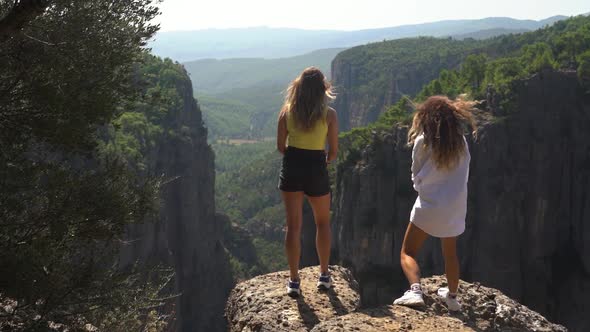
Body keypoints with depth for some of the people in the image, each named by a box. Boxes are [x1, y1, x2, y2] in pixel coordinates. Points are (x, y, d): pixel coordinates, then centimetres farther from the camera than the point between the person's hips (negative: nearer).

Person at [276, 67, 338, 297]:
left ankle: (294, 281, 6)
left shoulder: (287, 111, -2)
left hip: (291, 167, 1)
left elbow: (280, 146, 1)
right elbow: (333, 151, -3)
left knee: (293, 225, 6)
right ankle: (324, 276, 23)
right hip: (316, 168, -1)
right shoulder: (329, 114, -7)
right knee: (322, 223, 19)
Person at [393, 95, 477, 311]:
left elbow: (416, 175, -1)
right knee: (450, 253, 24)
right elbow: (463, 175, 10)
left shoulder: (423, 142, -10)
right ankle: (452, 297, 39)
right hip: (455, 207, 5)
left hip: (429, 205, -4)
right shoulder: (461, 142, 1)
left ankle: (415, 290, -22)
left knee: (408, 253, 1)